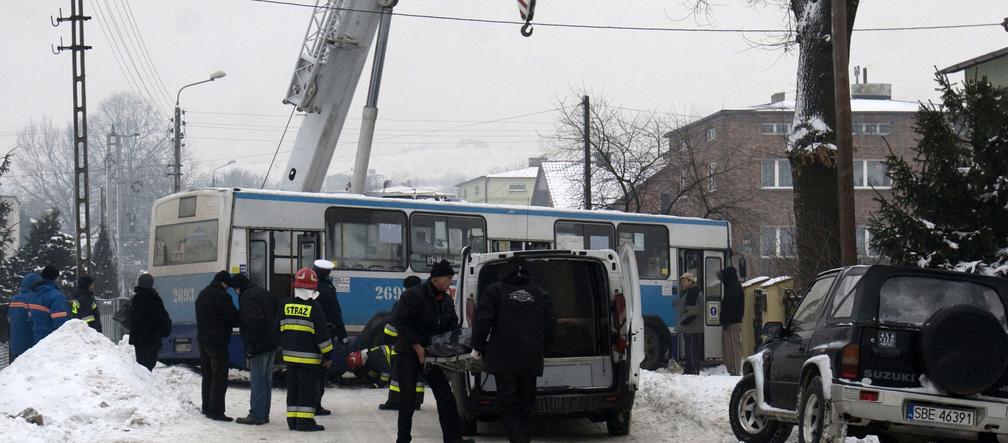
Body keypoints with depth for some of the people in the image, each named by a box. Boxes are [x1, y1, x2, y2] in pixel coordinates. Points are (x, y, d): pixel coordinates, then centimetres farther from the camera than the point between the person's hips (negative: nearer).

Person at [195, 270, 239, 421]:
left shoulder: (202, 295, 13)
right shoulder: (222, 296, -14)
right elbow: (234, 318, -14)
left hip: (202, 339, 9)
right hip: (217, 341, -9)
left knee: (207, 375, 17)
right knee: (219, 377, -6)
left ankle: (207, 408, 22)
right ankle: (216, 410, -9)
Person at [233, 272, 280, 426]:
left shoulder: (247, 297, -13)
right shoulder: (264, 293, 17)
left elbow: (253, 321, -23)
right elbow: (278, 312, 21)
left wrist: (251, 345, -18)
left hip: (259, 346, -9)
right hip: (271, 344, 9)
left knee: (257, 380, -6)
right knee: (266, 380, 13)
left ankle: (256, 415, -5)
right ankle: (264, 414, 19)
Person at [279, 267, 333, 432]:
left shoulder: (286, 305, 4)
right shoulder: (314, 307, -12)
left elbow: (280, 330, 11)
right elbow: (322, 333, -11)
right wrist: (328, 355, -4)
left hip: (290, 355, 5)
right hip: (309, 357, -5)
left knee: (293, 387, 12)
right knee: (309, 388, -1)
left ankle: (292, 420, 13)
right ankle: (305, 420, -4)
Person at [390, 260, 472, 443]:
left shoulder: (446, 300, 7)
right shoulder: (414, 295, -17)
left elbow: (452, 328, 16)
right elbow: (400, 322, -21)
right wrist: (418, 348, -21)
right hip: (409, 352, -6)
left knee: (445, 396, 1)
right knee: (408, 400, -3)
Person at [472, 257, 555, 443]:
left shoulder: (494, 292, 1)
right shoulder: (540, 294, 12)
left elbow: (483, 321, -7)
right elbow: (550, 325, 11)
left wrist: (477, 347, 5)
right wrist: (542, 351, 22)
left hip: (504, 359, -3)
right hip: (532, 359, 3)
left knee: (509, 406, -3)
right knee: (525, 406, 15)